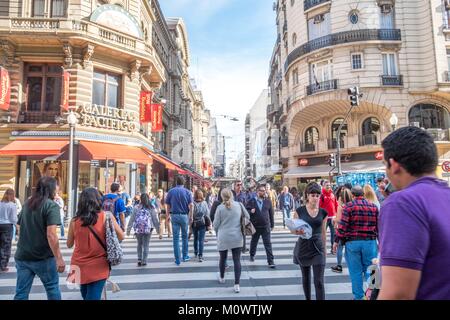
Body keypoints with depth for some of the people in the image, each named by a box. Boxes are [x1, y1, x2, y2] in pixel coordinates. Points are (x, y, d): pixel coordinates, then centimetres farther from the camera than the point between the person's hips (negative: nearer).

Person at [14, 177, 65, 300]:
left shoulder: (26, 204, 9)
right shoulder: (51, 205, -15)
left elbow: (19, 228, 20)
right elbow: (51, 235, -24)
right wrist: (59, 258, -21)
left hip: (23, 256, 6)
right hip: (43, 257, -6)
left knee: (21, 293, 10)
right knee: (52, 288, 12)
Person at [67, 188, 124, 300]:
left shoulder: (75, 220, -6)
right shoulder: (105, 217, -11)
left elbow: (69, 245, 7)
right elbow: (121, 237, -5)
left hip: (79, 266, 3)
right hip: (98, 267, -3)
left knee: (85, 295, 25)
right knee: (93, 296, 6)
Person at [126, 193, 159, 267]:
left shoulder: (136, 207, 2)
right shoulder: (152, 208, 1)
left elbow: (132, 219, 3)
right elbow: (155, 219, 4)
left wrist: (128, 229, 8)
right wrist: (157, 228, 14)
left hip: (138, 228, 1)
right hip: (148, 228, -1)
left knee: (139, 244, 18)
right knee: (146, 245, 8)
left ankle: (139, 259, 11)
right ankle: (144, 261, 9)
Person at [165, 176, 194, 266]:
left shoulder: (171, 191, 3)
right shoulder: (187, 192, -1)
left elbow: (167, 205, 3)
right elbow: (191, 205, -7)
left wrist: (168, 215, 11)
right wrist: (191, 216, -2)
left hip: (174, 216, 0)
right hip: (184, 216, 0)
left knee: (176, 238, 4)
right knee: (185, 237, 16)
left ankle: (177, 260, 6)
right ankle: (185, 256, 24)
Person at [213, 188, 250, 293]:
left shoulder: (220, 207, -10)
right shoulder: (239, 205, -4)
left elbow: (215, 224, -5)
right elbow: (247, 217, 6)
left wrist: (218, 233, 16)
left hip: (223, 238, -1)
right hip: (237, 237, 1)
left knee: (223, 258, 19)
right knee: (237, 260, 5)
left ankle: (221, 277, 41)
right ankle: (237, 285, 4)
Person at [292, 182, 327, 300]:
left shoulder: (323, 212, 1)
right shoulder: (299, 211, -4)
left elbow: (323, 232, 10)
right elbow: (293, 230, 0)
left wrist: (324, 249, 14)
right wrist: (298, 231, -22)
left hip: (318, 248, 0)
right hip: (303, 247, 0)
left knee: (319, 281, -4)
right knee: (305, 277, 15)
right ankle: (307, 298, 34)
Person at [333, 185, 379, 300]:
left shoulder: (349, 206, -5)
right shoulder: (373, 206, 6)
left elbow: (342, 225, -10)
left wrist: (336, 241, -3)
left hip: (352, 242, -2)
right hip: (370, 242, 2)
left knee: (355, 271, 7)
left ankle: (358, 296, 15)